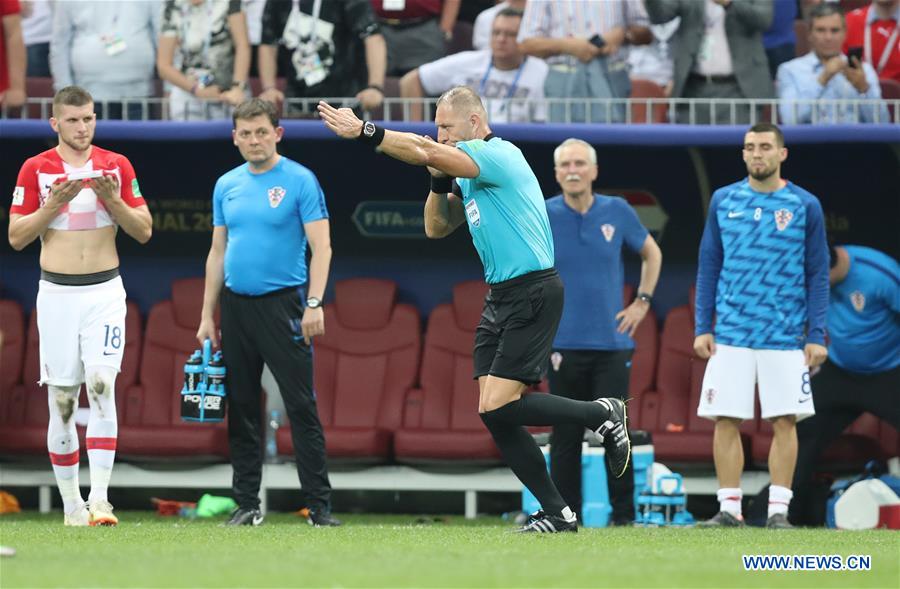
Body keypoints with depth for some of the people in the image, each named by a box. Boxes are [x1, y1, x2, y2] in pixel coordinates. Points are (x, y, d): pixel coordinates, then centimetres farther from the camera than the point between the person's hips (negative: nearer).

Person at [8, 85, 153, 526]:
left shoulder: (117, 166, 4)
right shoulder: (35, 169, 1)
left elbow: (144, 230, 5)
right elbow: (16, 237, 0)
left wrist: (113, 199, -12)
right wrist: (54, 204, -14)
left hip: (104, 291, 0)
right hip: (56, 293, 0)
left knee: (101, 384, -16)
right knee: (61, 399, 1)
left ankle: (99, 500, -21)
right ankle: (71, 504, 12)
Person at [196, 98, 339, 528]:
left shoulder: (299, 181, -4)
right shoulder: (226, 186, 12)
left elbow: (321, 247, -7)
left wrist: (314, 303, -17)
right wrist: (207, 316, 12)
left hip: (282, 303, -5)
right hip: (235, 305, 5)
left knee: (301, 407, -7)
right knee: (241, 408, 6)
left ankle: (319, 504, -6)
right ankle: (247, 504, 12)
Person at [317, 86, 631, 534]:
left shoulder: (499, 156, -14)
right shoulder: (468, 175, 16)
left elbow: (427, 152, -26)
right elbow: (437, 227, 19)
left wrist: (364, 132, -26)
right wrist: (440, 180, 3)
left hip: (532, 295, -10)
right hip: (499, 296, 10)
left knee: (497, 407, -15)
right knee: (495, 416, 1)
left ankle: (602, 415, 3)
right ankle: (556, 513, 6)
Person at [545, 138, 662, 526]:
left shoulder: (617, 212, 4)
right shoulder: (543, 215, -1)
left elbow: (651, 253, 20)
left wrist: (642, 301, 11)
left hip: (612, 343, 1)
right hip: (563, 345, -1)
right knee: (565, 436, 1)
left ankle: (624, 516, 4)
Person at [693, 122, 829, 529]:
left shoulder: (805, 205, 2)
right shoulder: (723, 201, 7)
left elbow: (817, 275, 3)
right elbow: (708, 267, 10)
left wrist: (816, 335, -3)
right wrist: (702, 327, 4)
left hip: (785, 337, -1)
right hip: (730, 337, 1)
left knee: (785, 421, -3)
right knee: (726, 420, -2)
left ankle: (778, 509, 3)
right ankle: (729, 507, 5)